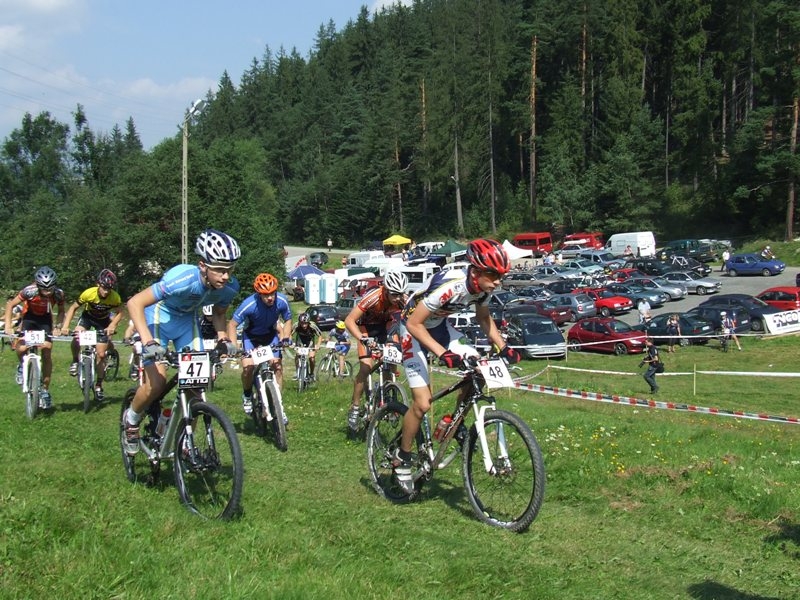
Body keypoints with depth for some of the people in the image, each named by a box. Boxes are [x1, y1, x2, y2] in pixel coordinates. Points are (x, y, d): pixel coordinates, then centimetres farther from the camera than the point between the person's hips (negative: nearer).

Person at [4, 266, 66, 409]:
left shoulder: (58, 293, -26)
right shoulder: (29, 291, -32)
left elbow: (61, 311, -7)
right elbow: (10, 305, -18)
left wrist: (58, 326, -22)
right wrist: (8, 325, -24)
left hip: (45, 319, 1)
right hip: (29, 317, -1)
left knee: (47, 354, -6)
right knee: (21, 348, -25)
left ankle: (45, 390, 6)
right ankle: (22, 365, 11)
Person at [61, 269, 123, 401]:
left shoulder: (115, 298, -29)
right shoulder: (89, 293, -31)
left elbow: (119, 313, -12)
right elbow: (73, 308, -18)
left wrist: (112, 325, -32)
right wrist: (65, 326, -28)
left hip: (103, 321, 0)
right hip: (88, 317, 0)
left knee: (101, 355, -3)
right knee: (76, 339, -29)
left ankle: (98, 386, 13)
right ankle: (75, 361, 2)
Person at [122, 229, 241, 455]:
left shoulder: (230, 287, -21)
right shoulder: (184, 278, -39)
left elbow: (219, 313, 2)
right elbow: (135, 303, -37)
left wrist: (223, 337, -17)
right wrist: (147, 341, -47)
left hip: (187, 320, 5)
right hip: (158, 317, -5)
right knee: (157, 382, -18)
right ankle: (131, 420, 14)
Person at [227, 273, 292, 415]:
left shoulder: (282, 301, -26)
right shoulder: (249, 304, -35)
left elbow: (287, 320, -6)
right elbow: (232, 324, -24)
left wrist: (286, 337, -21)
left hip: (270, 334, 2)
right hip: (251, 335, -2)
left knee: (278, 367, -7)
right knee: (248, 366, -19)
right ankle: (247, 396, 9)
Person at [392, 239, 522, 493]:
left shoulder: (484, 287, -15)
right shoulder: (449, 286, -37)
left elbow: (484, 318, 6)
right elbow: (414, 324, -32)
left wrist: (503, 347, -7)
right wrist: (443, 353, -40)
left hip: (439, 325, 7)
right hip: (414, 329, -7)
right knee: (423, 404, -12)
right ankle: (401, 459, 9)